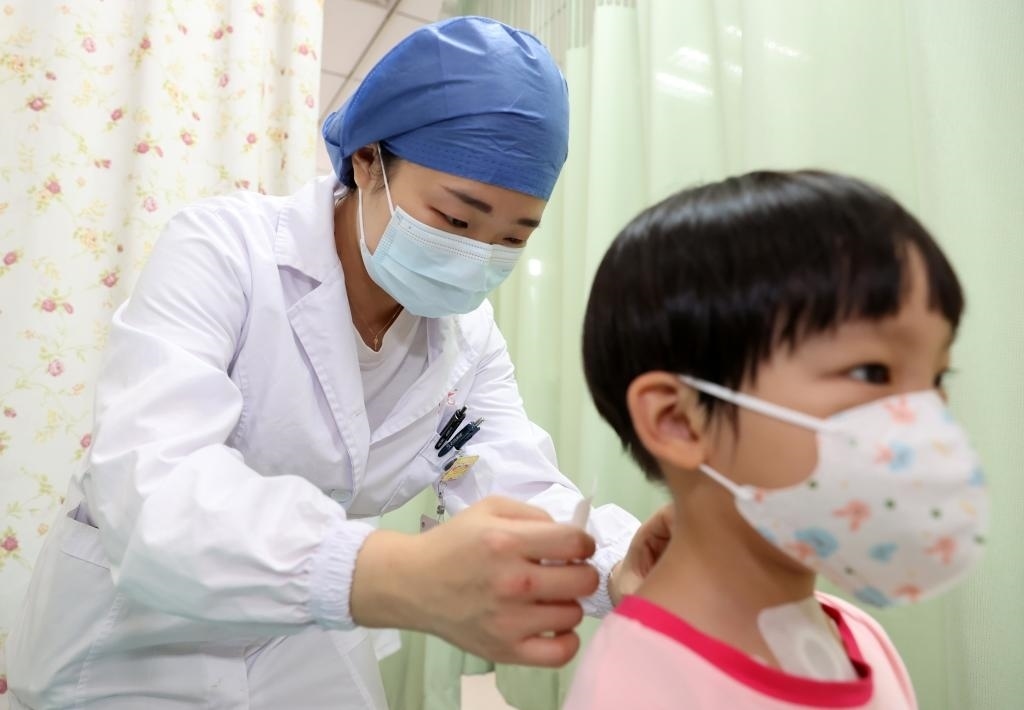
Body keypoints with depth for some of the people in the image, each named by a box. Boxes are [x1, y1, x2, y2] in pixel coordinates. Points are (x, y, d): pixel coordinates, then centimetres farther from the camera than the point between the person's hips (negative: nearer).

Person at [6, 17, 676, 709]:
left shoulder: (469, 335, -8)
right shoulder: (222, 249, -23)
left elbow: (524, 494, -15)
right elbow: (149, 488, -36)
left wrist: (621, 566, -37)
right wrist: (404, 576, -52)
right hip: (133, 644, -4)